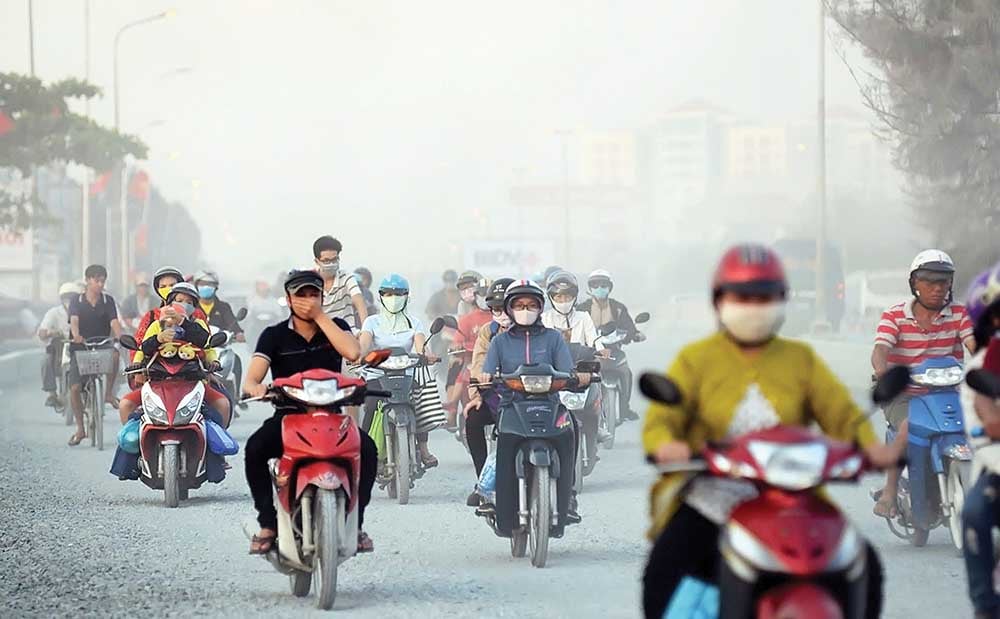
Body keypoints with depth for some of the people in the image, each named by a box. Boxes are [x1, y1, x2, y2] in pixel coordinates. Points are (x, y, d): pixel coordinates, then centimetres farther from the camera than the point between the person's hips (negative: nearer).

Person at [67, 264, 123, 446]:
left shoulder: (108, 301, 4)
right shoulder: (77, 301, 1)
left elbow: (114, 322, -11)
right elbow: (74, 320, -17)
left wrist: (120, 337, -32)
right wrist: (76, 335, -39)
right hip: (80, 348, 0)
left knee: (115, 354, -35)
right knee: (74, 388, -13)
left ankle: (109, 393, -16)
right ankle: (80, 429, 1)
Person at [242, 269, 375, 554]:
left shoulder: (336, 326, 8)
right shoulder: (275, 335, 3)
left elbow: (353, 352, -15)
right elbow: (251, 378, -10)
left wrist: (320, 317, -12)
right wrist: (255, 387, -36)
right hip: (288, 416, -1)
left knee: (367, 449, -29)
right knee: (255, 448, -31)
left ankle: (354, 522, -13)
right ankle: (268, 523, -18)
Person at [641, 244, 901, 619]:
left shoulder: (801, 359, 10)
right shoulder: (696, 359, 4)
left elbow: (841, 412, 2)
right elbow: (661, 420, -6)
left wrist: (870, 447, -20)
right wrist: (665, 446, -31)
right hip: (710, 500, -2)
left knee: (865, 567, -12)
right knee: (661, 577, -25)